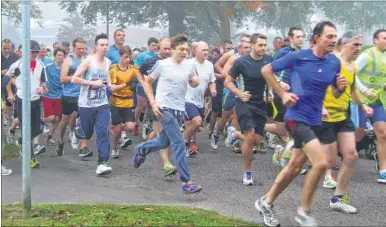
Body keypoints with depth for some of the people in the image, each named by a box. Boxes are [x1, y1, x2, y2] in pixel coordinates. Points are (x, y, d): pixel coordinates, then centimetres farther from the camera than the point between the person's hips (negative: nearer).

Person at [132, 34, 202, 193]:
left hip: (179, 109, 6)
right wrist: (153, 102, -8)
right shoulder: (162, 64, -9)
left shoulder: (189, 65, 2)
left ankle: (141, 150, 48)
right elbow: (147, 82, 2)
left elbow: (193, 84, 18)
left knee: (164, 142, 17)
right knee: (179, 142, -14)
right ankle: (186, 183, -11)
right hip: (165, 108, -6)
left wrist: (195, 82, -7)